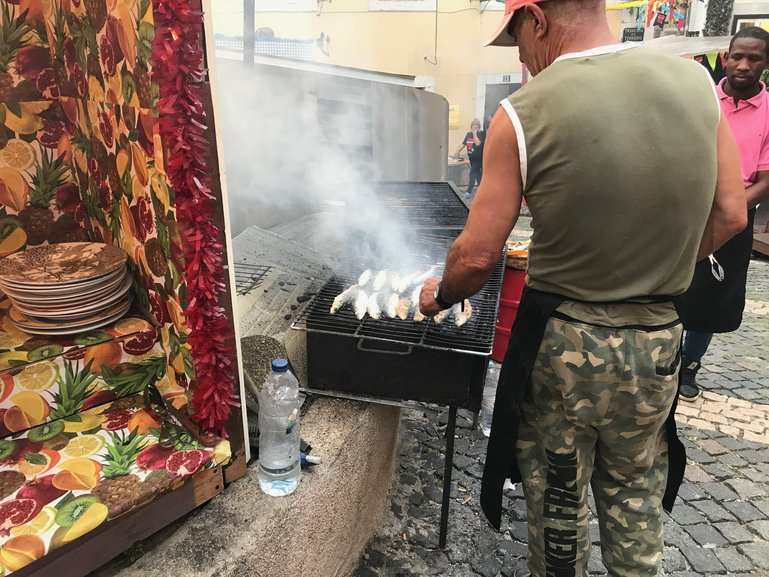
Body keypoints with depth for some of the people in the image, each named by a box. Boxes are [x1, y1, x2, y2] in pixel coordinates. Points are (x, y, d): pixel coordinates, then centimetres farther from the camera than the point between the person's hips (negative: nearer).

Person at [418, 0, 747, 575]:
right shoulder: (695, 80, -2)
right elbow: (729, 215, 3)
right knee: (637, 500, 25)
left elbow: (478, 255, -14)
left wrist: (440, 295, 6)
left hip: (563, 344, -4)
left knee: (558, 500, 20)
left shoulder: (523, 113, -16)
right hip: (659, 342, 4)